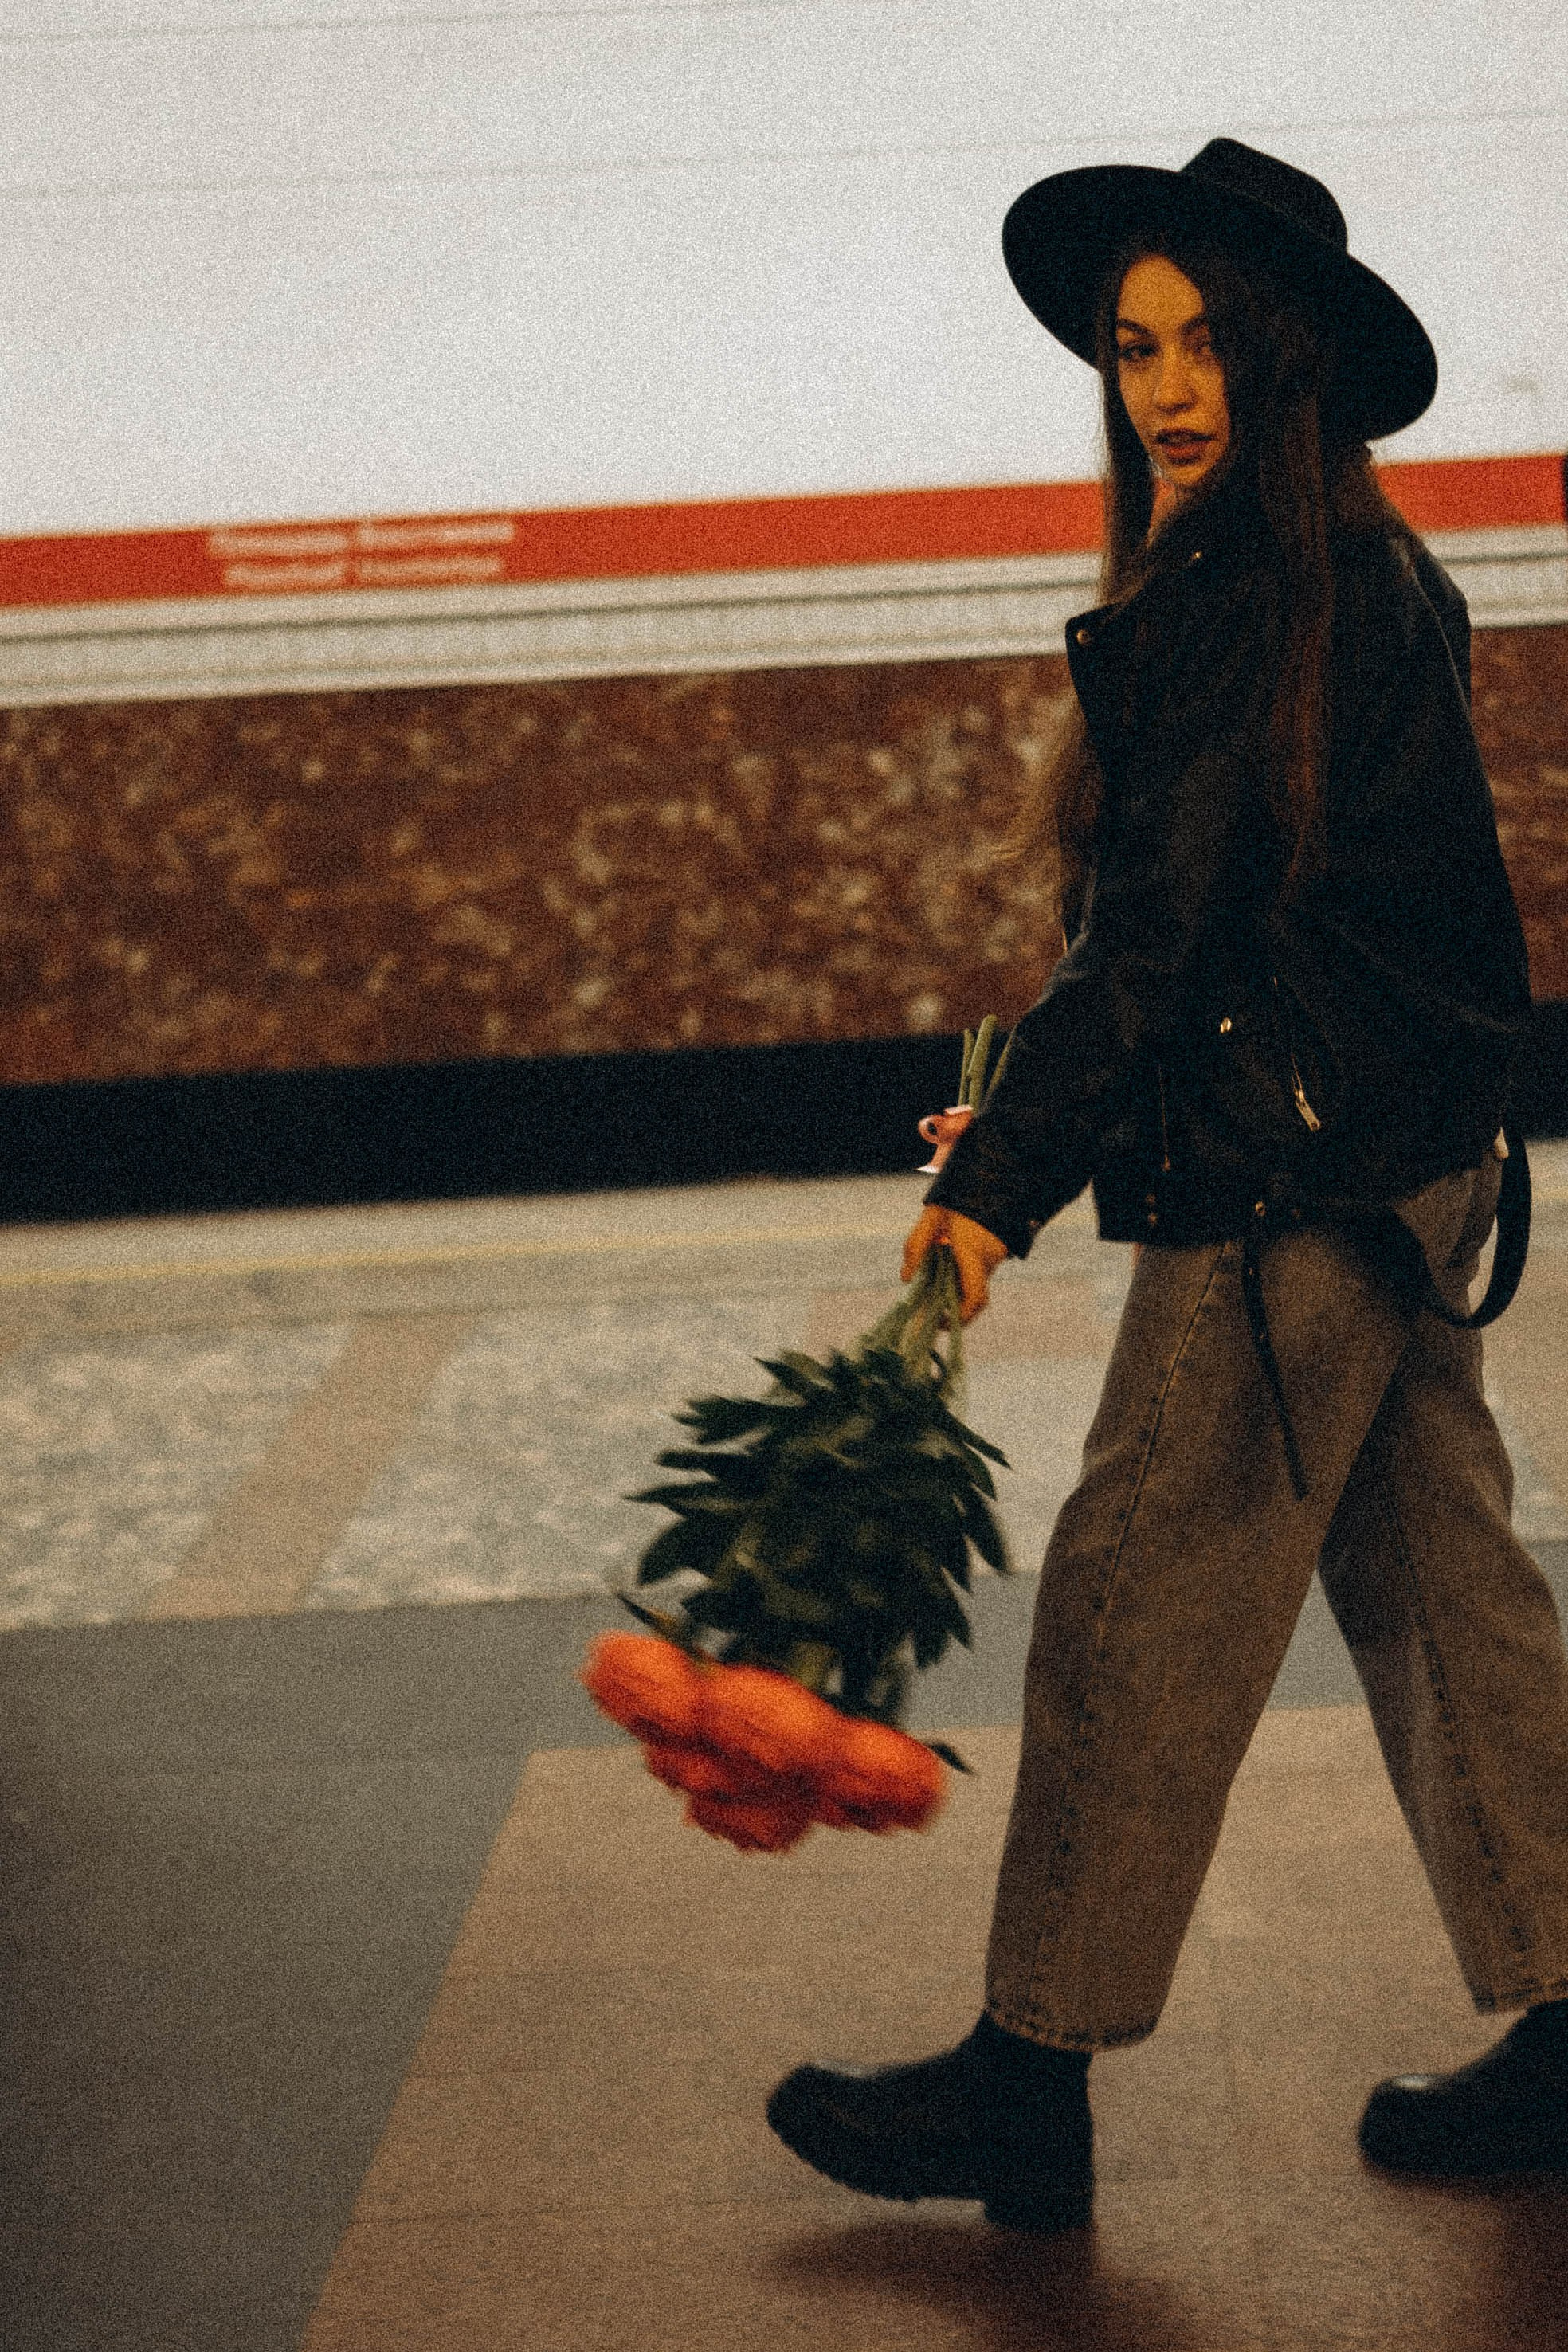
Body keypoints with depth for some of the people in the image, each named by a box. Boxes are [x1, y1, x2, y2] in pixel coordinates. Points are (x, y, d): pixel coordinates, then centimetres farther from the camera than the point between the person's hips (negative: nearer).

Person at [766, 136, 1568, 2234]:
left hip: (1295, 1188, -10)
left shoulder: (1262, 600, -16)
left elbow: (1168, 923, -20)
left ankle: (1034, 2082, 7)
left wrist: (1005, 1176, -19)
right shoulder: (1358, 580, 14)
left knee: (1140, 1606, -3)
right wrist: (1038, 1114, 14)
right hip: (1397, 1166, 10)